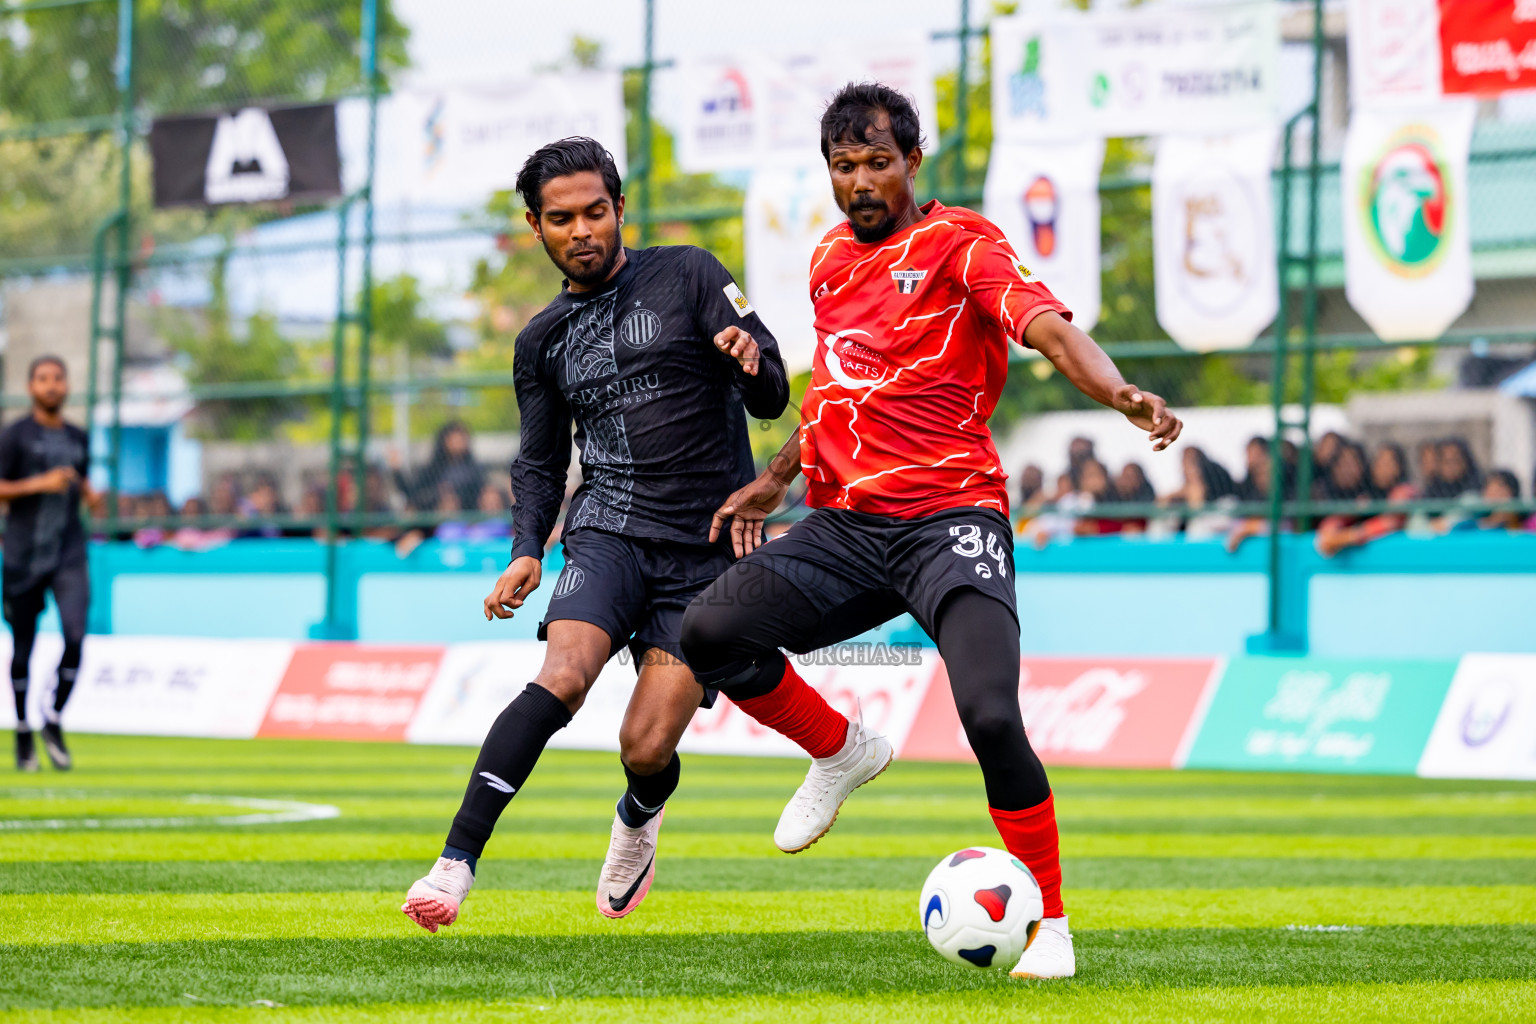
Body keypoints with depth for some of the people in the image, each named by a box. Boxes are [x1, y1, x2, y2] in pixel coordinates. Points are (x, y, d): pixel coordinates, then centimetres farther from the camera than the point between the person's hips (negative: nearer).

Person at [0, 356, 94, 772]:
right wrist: (40, 484, -19)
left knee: (75, 637, -15)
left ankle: (54, 719, 2)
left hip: (69, 554, 3)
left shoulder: (78, 438, 13)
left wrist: (89, 492, 4)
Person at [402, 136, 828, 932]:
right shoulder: (543, 341, 12)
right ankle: (456, 863, -28)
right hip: (609, 531, 2)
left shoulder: (688, 277, 3)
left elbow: (772, 398, -2)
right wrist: (526, 552, 1)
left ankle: (638, 820, 27)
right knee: (561, 680, -27)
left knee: (647, 751, -10)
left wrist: (752, 361, -27)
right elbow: (540, 462, 20)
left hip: (708, 551, -2)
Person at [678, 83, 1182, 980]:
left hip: (950, 520, -6)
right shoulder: (831, 261, 18)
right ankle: (839, 753, 13)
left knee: (991, 715, -24)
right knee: (709, 630, -15)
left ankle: (1050, 923, -5)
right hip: (845, 526, 6)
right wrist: (776, 478, 31)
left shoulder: (960, 244, -3)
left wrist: (1122, 394, -38)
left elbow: (1050, 328, -20)